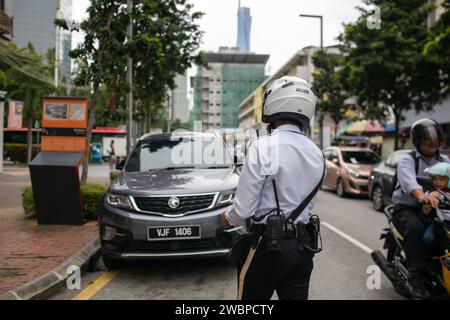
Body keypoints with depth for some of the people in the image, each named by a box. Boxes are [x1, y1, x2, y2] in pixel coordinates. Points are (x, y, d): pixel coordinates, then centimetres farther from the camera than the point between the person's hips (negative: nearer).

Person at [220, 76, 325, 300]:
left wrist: (229, 218, 6)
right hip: (302, 246, 6)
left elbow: (244, 208, -13)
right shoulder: (316, 153, 4)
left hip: (267, 244, -6)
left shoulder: (263, 147, -17)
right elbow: (306, 202, 10)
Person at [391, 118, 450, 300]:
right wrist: (422, 196, -48)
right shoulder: (407, 161, -4)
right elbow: (409, 182, -26)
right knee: (416, 229, -33)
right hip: (406, 208, -4)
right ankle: (415, 278, -23)